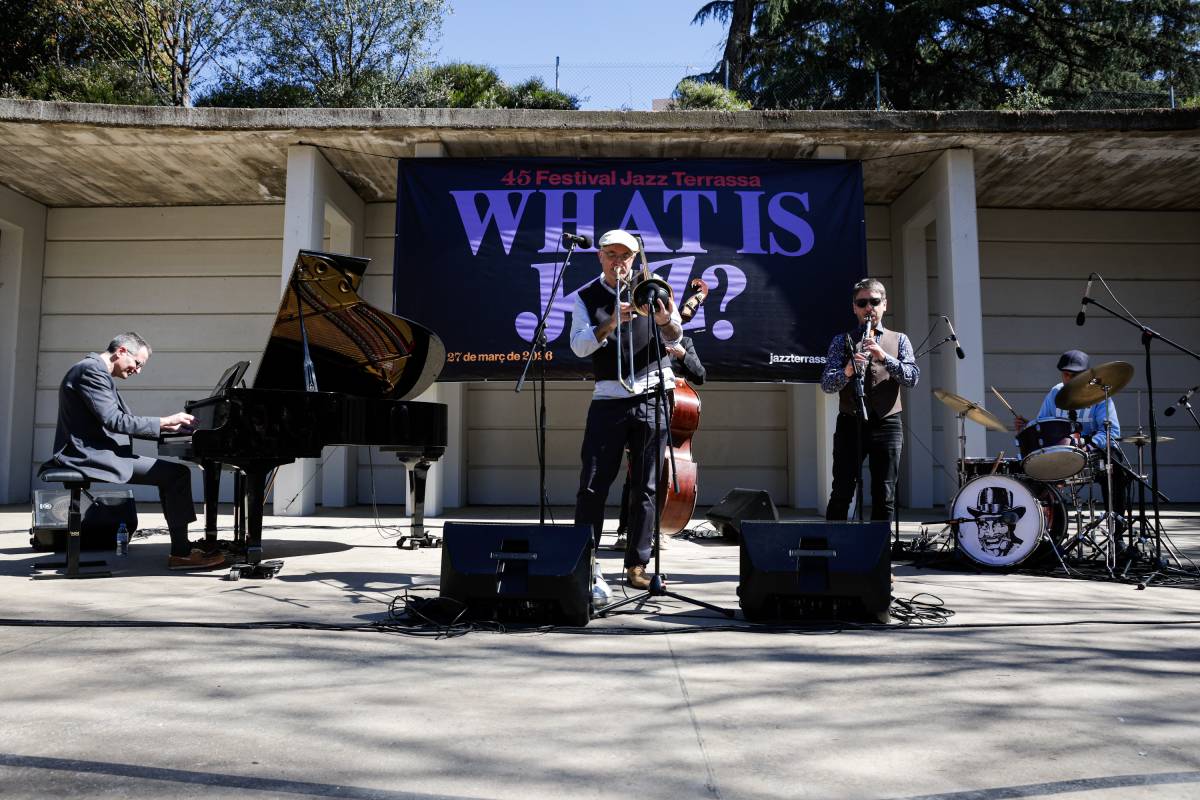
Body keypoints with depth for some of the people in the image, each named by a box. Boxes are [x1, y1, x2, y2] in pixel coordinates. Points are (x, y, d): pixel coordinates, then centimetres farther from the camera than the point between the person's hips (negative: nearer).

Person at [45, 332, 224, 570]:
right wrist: (164, 421, -16)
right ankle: (181, 553, -10)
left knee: (170, 474, 14)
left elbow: (125, 421, 19)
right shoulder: (92, 370, -13)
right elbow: (115, 421, -22)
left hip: (98, 452, 11)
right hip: (91, 455, -11)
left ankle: (182, 545, 11)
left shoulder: (99, 373, 20)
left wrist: (168, 427, 8)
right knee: (178, 474, -14)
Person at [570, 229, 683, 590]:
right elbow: (579, 345, -6)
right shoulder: (587, 297, 7)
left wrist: (665, 321, -25)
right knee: (593, 485, -4)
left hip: (653, 394, 1)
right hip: (609, 396, 0)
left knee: (646, 486, 3)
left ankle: (637, 563, 11)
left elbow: (675, 338, -2)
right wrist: (612, 322, -22)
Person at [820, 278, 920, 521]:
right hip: (850, 423, -1)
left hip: (886, 423, 1)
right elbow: (826, 383, -3)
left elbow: (912, 378, -3)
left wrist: (884, 357, -18)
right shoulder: (842, 341, 9)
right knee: (841, 494, -4)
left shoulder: (899, 340, 13)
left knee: (885, 497, 3)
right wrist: (846, 372, -25)